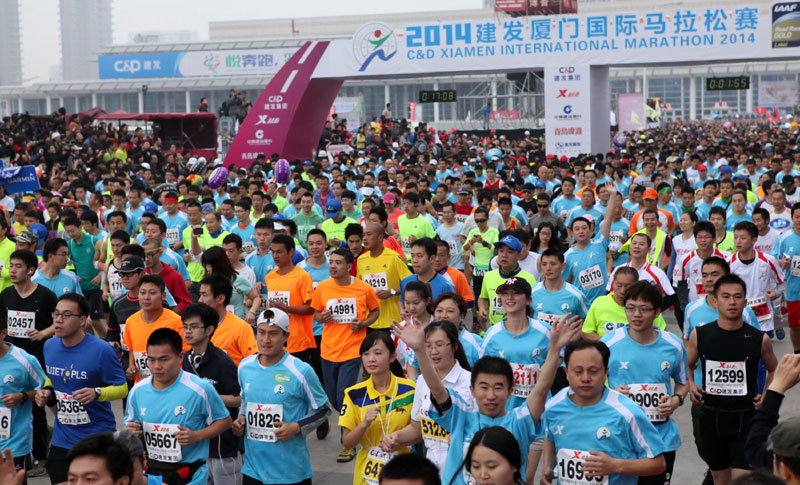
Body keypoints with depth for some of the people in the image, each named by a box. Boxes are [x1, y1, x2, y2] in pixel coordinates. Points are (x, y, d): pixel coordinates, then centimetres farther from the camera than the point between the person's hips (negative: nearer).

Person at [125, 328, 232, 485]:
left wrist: (196, 436, -18)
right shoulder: (137, 391, 0)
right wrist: (132, 431, -10)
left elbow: (224, 420, -3)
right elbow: (131, 424, 14)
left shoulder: (200, 389, -13)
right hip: (151, 469, 4)